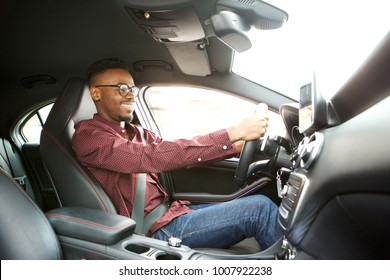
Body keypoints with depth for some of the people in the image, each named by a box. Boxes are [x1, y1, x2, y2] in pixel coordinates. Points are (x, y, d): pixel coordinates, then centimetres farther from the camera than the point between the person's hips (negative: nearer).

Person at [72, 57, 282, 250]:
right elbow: (152, 157, -27)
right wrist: (234, 133, -29)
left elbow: (180, 152, 4)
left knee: (260, 205, 0)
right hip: (154, 230, -8)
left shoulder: (137, 134, 15)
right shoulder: (89, 136, -12)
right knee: (259, 209, -15)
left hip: (170, 211, 8)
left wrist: (237, 144, -12)